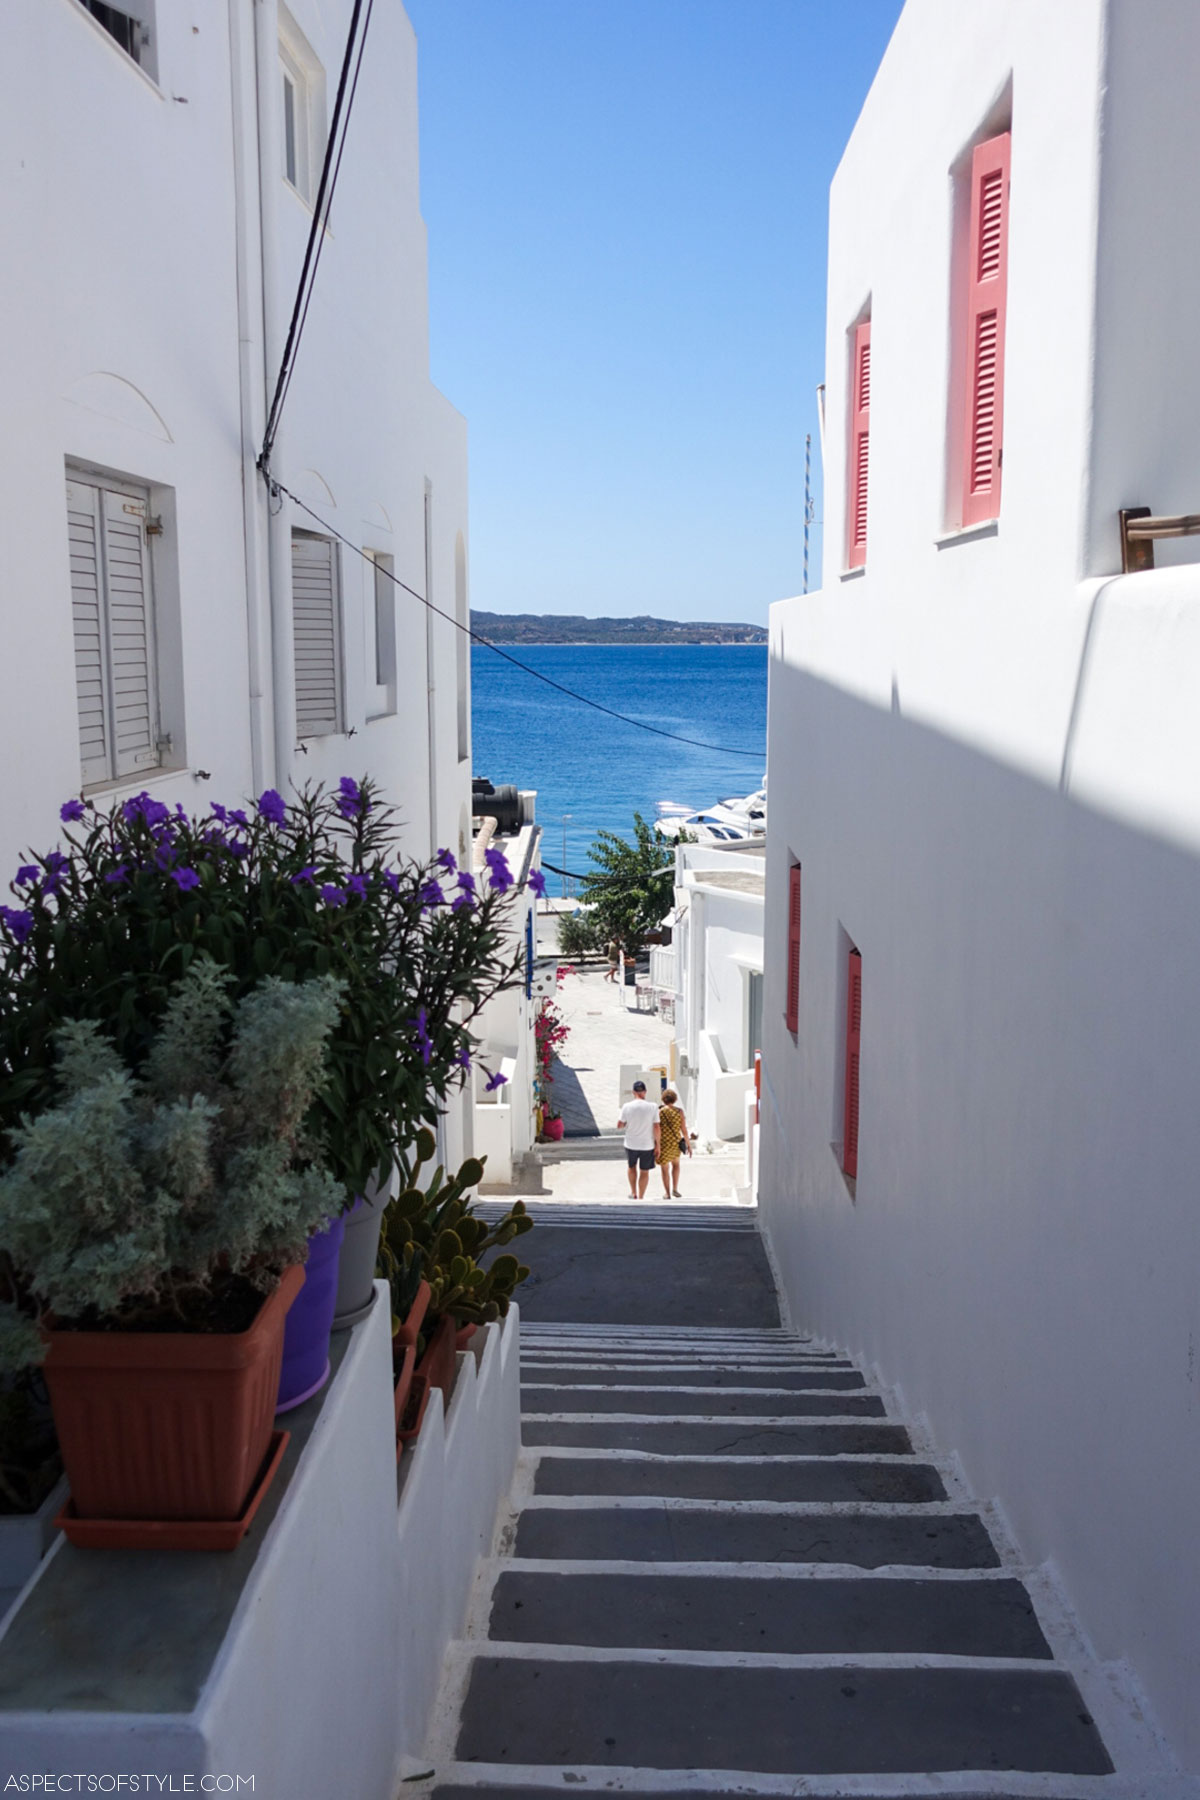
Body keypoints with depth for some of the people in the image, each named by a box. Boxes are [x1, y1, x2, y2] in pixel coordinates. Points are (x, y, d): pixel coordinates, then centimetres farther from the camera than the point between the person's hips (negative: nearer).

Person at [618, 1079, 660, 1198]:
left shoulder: (627, 1106, -12)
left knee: (632, 1167, 27)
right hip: (647, 1145, -1)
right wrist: (657, 1145, -2)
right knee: (644, 1172, 15)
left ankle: (633, 1193, 33)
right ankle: (640, 1198, 20)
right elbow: (656, 1127, -11)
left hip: (631, 1144, 1)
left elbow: (620, 1124, -2)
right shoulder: (652, 1107, -13)